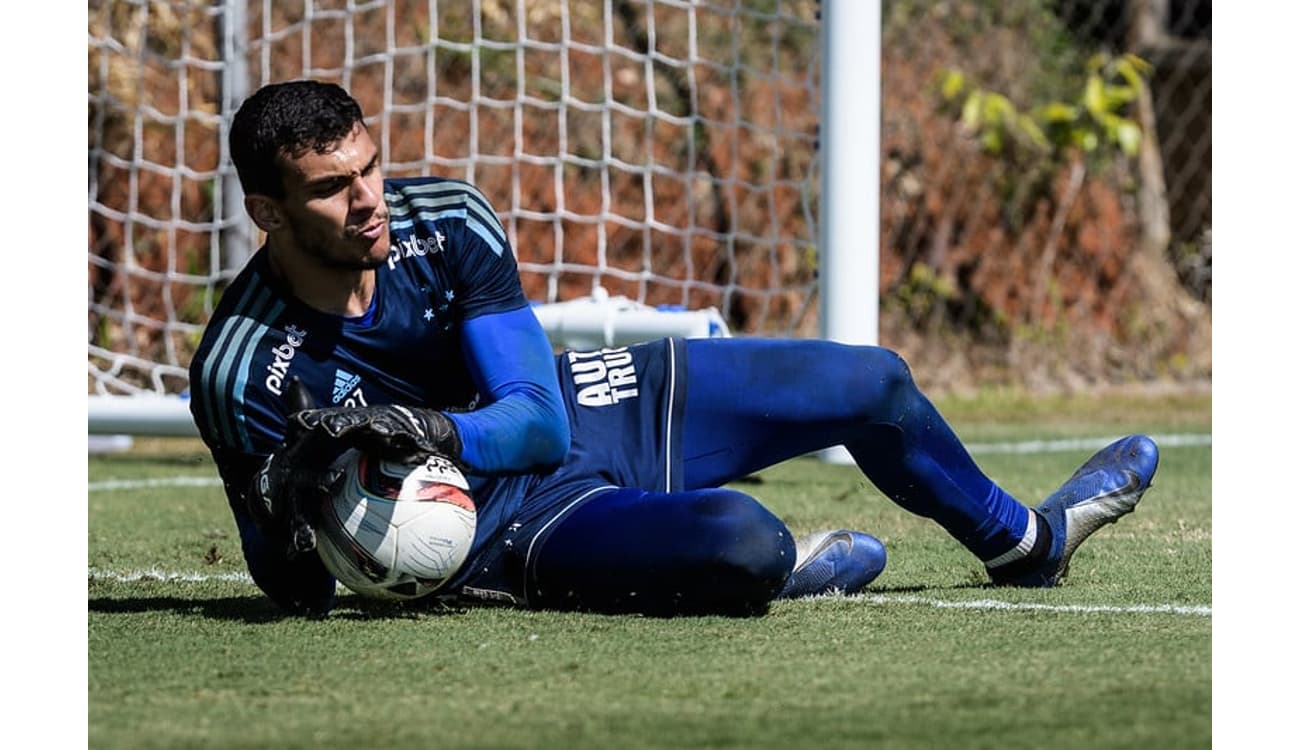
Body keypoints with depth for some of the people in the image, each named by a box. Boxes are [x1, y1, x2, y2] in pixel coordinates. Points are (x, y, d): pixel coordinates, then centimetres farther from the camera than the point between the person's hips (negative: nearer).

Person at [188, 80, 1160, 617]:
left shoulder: (446, 217, -17)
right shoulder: (242, 373, -27)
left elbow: (537, 418, -15)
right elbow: (297, 593, -15)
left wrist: (435, 431, -38)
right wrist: (288, 523, -40)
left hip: (578, 408, 6)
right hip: (515, 524, -6)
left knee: (873, 384, 14)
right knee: (742, 540, -35)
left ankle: (1024, 539, 45)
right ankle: (793, 569, 5)